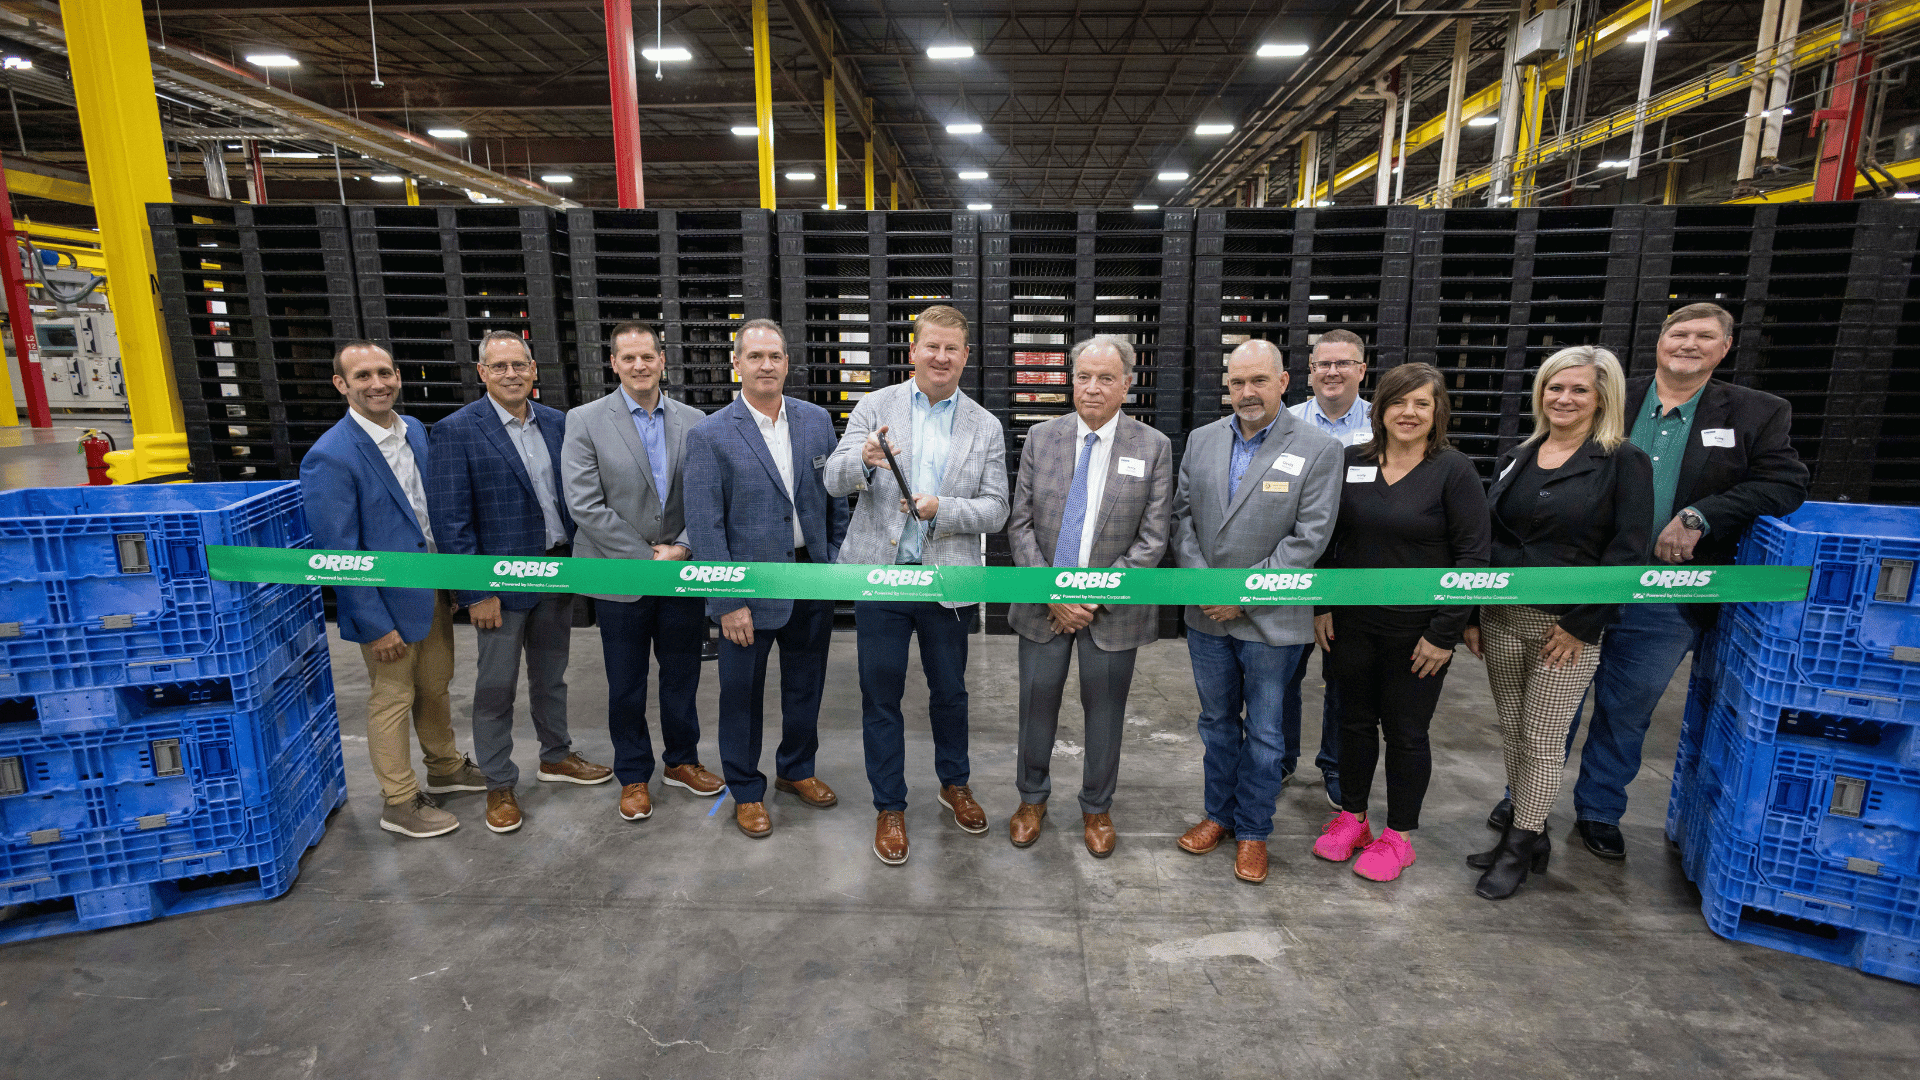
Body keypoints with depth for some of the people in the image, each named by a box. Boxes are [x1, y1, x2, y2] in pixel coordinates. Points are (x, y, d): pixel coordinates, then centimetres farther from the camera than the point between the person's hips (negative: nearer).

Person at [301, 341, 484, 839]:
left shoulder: (415, 430, 3)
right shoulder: (330, 457, -20)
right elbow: (339, 552, -19)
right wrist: (375, 626, -18)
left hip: (435, 587, 7)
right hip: (388, 600, -7)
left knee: (435, 686, 22)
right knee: (392, 699, 9)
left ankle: (445, 767, 42)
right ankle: (400, 803, 26)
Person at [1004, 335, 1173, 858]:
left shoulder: (1154, 447, -4)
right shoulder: (1041, 438, 1)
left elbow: (1152, 539, -7)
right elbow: (1020, 525, 0)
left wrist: (1095, 597, -14)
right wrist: (1051, 593, -11)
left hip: (1112, 607, -1)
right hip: (1044, 603, 2)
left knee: (1105, 711, 12)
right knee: (1037, 703, 12)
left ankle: (1096, 808, 35)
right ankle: (1032, 799, 36)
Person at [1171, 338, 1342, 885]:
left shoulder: (1318, 449, -9)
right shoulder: (1202, 440, 5)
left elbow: (1309, 537, -13)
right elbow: (1183, 514, 5)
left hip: (1271, 619, -4)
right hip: (1207, 615, 4)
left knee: (1264, 732, 9)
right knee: (1217, 722, 18)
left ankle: (1253, 830, 27)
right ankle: (1219, 814, 36)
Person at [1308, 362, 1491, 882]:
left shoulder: (1454, 470, -7)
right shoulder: (1350, 461, 2)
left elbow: (1473, 555, -8)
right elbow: (1325, 538, 8)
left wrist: (1444, 632, -11)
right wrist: (1322, 605, 2)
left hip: (1417, 629, -3)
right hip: (1351, 622, 3)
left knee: (1406, 732, 9)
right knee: (1355, 721, 14)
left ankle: (1397, 837, 26)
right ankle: (1351, 818, 32)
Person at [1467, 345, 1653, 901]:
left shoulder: (1623, 462, -5)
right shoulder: (1515, 458, 9)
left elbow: (1627, 552, -10)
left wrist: (1581, 624, -14)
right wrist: (1471, 615, 8)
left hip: (1567, 625, -5)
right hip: (1501, 618, 5)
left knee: (1543, 740, 3)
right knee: (1513, 731, 13)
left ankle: (1520, 847, 17)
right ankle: (1528, 834, 28)